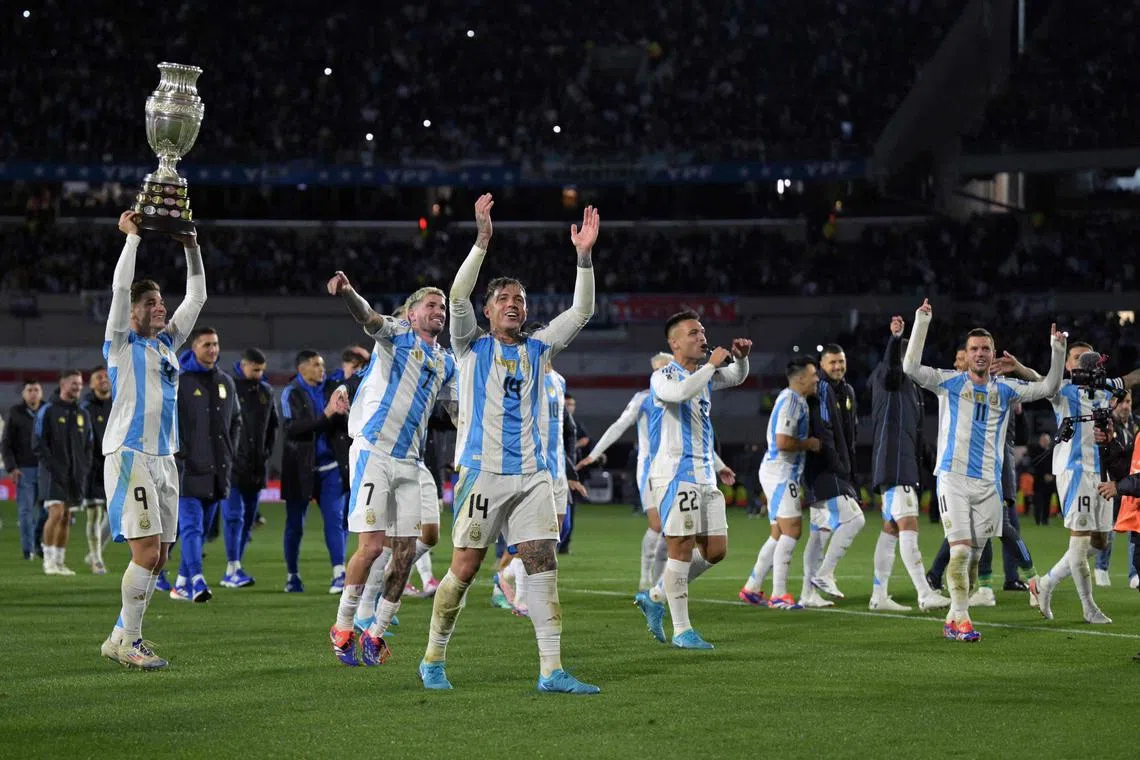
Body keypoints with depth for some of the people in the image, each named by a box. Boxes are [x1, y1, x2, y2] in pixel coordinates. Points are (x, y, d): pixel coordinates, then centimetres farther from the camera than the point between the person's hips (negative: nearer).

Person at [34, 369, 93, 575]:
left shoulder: (83, 413, 14)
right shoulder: (47, 410, -4)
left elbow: (88, 444, 18)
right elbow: (38, 442, -8)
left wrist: (85, 468, 4)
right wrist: (52, 467, -15)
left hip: (76, 474, 5)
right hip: (54, 473, -5)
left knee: (67, 518, 6)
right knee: (56, 513, -16)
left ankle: (60, 561, 11)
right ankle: (49, 560, -11)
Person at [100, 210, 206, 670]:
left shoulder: (167, 343, 17)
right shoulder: (121, 344, -1)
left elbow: (197, 298, 20)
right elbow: (120, 287, -13)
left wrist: (192, 248, 12)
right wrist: (132, 237, -8)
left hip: (164, 458, 7)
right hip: (129, 455, -7)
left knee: (159, 556, 6)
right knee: (147, 551, -14)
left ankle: (121, 637, 15)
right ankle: (128, 643, -7)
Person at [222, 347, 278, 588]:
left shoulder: (266, 390, 13)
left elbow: (272, 424, 22)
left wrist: (268, 450, 12)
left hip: (256, 466, 6)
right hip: (233, 464, -6)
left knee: (249, 517, 8)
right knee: (234, 515, -10)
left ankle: (234, 569, 15)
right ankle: (233, 569, -11)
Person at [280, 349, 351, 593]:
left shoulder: (331, 390, 9)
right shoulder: (291, 393, -3)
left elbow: (347, 427, 8)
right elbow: (290, 428, -17)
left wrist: (344, 413, -15)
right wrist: (326, 415, -23)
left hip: (330, 466, 3)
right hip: (300, 468, -3)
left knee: (335, 519, -6)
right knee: (295, 524, 6)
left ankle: (339, 575, -11)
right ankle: (292, 576, 17)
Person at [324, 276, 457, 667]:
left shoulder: (445, 362, 18)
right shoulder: (395, 335, 0)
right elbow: (367, 317, -21)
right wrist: (347, 293, -41)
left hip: (409, 460, 6)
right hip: (374, 451, -6)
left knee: (406, 550, 2)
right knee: (372, 544, -12)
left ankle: (376, 631, 15)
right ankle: (343, 626, 3)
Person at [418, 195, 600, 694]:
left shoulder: (536, 349, 15)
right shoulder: (472, 346, 5)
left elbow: (580, 312, 8)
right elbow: (457, 295, -11)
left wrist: (584, 256, -4)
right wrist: (482, 240, -20)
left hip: (531, 474, 4)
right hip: (482, 471, -4)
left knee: (544, 565, -5)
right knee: (464, 568, -2)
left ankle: (551, 670, -6)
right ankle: (433, 660, 14)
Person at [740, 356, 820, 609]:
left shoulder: (795, 400, 18)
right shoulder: (791, 401, -15)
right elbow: (783, 442, -24)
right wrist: (810, 444, -11)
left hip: (785, 474, 10)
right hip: (781, 472, -10)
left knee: (779, 535, 13)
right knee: (791, 531, -11)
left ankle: (752, 588, 17)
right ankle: (779, 595, -12)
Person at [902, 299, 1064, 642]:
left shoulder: (1004, 389, 11)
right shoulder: (950, 382, 2)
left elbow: (1048, 387, 11)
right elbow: (911, 367, -10)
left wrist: (1058, 350, -1)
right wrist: (921, 323, -16)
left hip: (988, 483, 4)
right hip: (953, 478, -4)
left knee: (975, 555, 7)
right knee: (960, 549, -13)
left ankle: (953, 620, 16)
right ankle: (961, 619, -10)